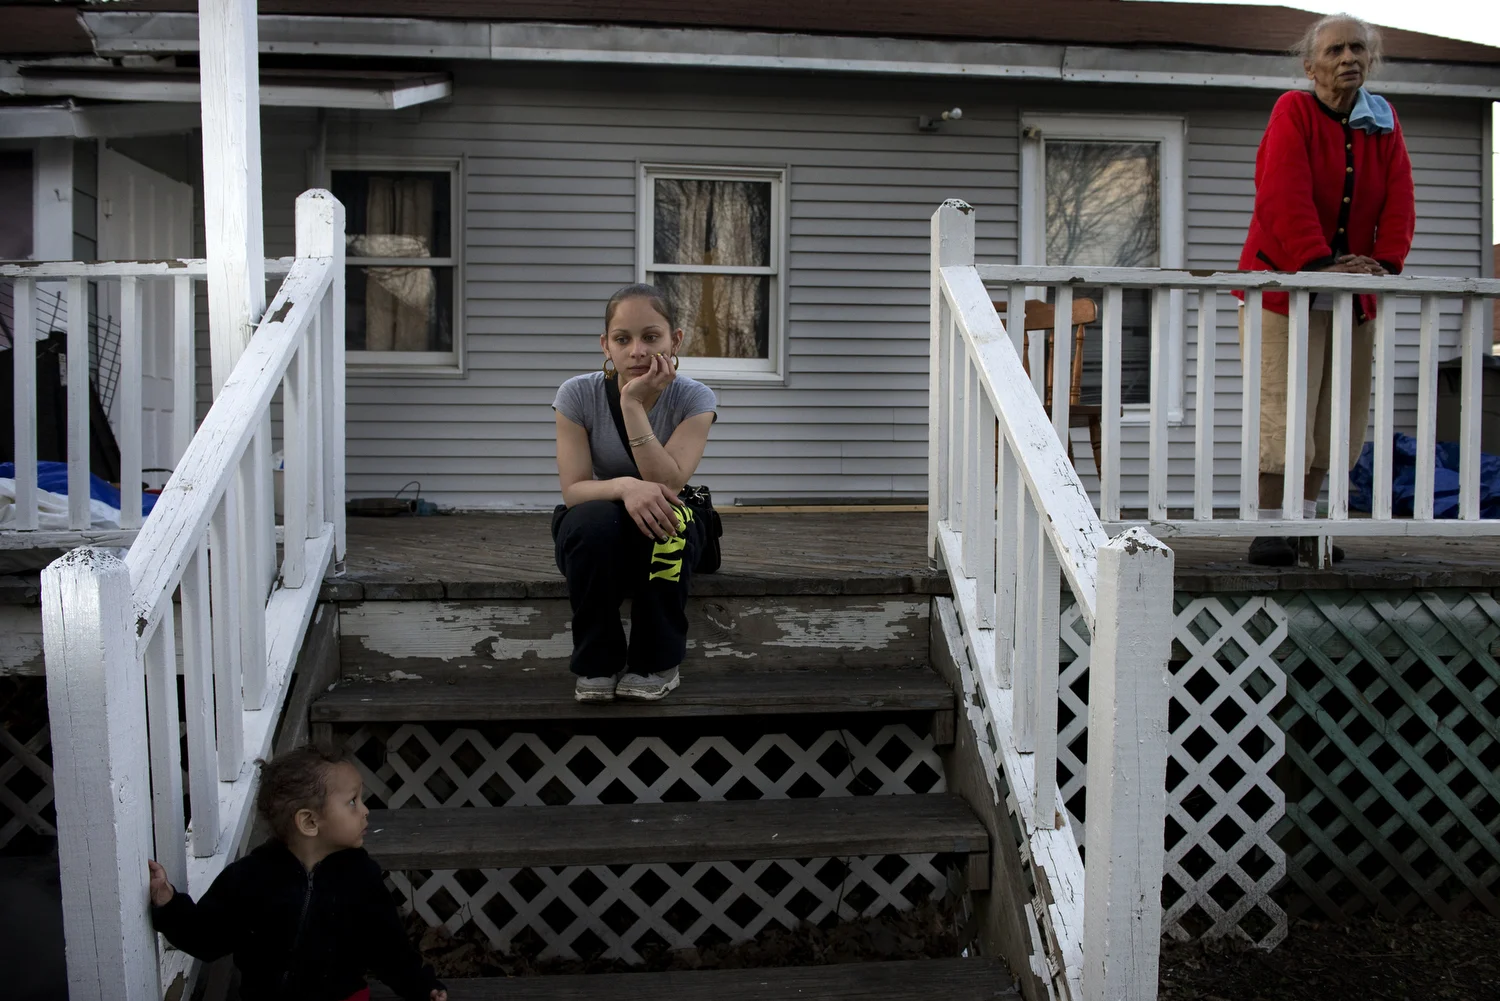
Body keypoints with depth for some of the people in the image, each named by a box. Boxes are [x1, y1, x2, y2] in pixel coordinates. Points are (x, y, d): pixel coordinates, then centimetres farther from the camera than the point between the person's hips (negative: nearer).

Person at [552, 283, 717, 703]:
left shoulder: (694, 398, -16)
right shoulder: (578, 394, -16)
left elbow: (667, 485, -28)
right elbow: (573, 490, -20)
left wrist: (633, 405, -34)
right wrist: (624, 486, -41)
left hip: (663, 539, 0)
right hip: (596, 540, 0)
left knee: (667, 516, -35)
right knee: (593, 519, -35)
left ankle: (657, 662, -13)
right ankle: (597, 663, -14)